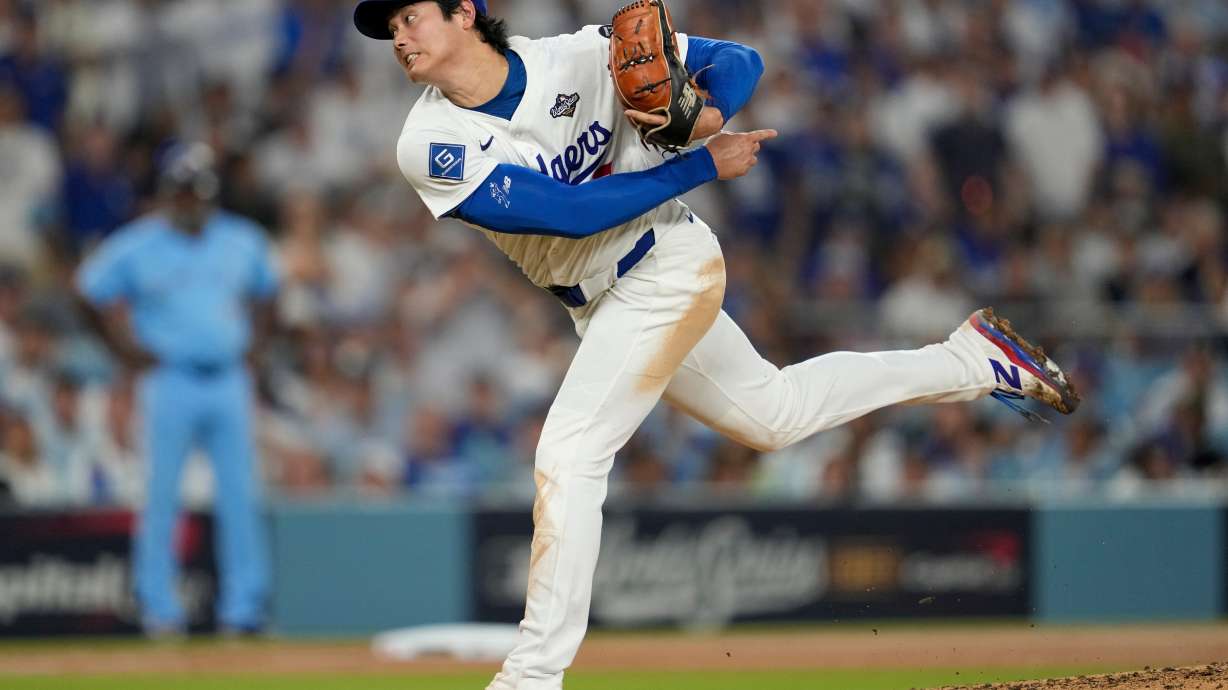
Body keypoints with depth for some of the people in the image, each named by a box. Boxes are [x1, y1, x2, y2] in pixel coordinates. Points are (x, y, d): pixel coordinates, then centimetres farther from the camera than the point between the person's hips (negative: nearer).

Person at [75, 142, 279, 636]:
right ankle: (159, 606, 7)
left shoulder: (242, 240, 8)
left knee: (240, 497, 1)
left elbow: (263, 292, 25)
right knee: (162, 496, -1)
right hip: (171, 385, -3)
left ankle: (244, 607, 5)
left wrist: (247, 335, 11)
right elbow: (92, 295, 6)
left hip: (228, 381, 3)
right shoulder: (136, 248, -3)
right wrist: (126, 349, 0)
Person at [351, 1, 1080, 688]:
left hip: (668, 268, -5)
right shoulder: (431, 146, -15)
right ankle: (968, 359, 38)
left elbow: (740, 61, -12)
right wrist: (702, 165, -22)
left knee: (569, 454, -16)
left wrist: (706, 117, -34)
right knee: (773, 412, 21)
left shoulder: (579, 60, -19)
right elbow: (571, 212, -21)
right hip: (601, 304, 5)